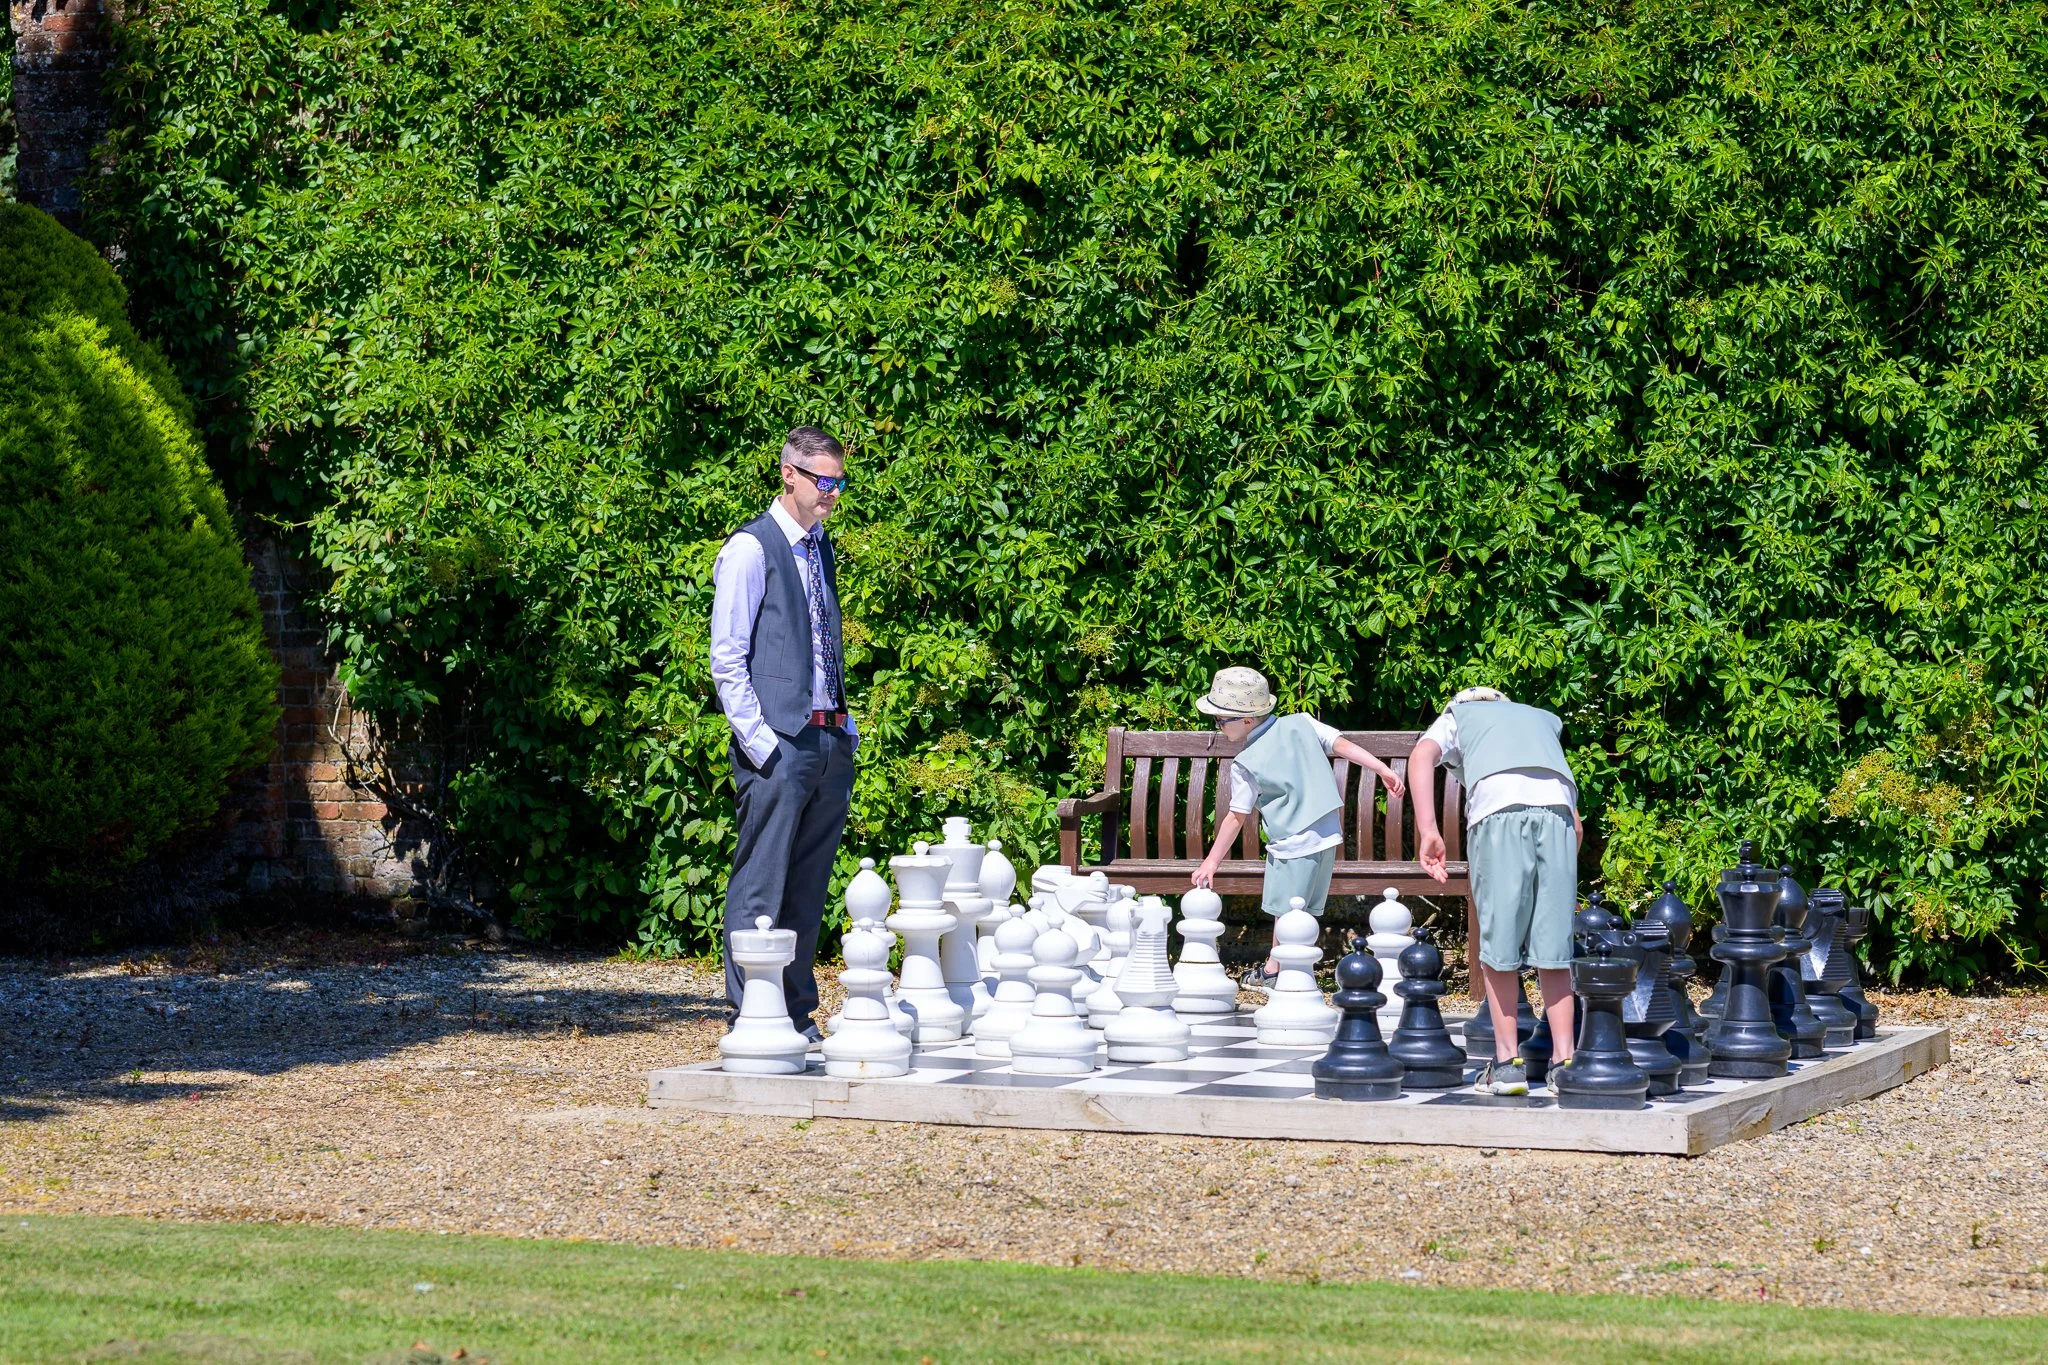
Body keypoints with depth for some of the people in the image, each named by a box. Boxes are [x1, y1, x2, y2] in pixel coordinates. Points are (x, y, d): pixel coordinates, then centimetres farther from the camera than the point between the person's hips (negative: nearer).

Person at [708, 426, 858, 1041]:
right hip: (779, 743, -8)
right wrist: (759, 740, -15)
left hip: (829, 739, 8)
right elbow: (727, 660, -10)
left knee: (808, 887, 11)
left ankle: (797, 1014, 17)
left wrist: (845, 722, 17)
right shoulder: (751, 549, -7)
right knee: (761, 886, -5)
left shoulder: (821, 547, 17)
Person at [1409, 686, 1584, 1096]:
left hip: (1497, 806, -3)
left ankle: (1508, 1062, 4)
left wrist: (1428, 831, -5)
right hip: (1557, 807, 3)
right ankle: (1564, 1060, 2)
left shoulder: (1456, 716, 29)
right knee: (1553, 947, 6)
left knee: (1498, 943, 4)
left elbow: (1421, 757, 3)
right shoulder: (1543, 720, 39)